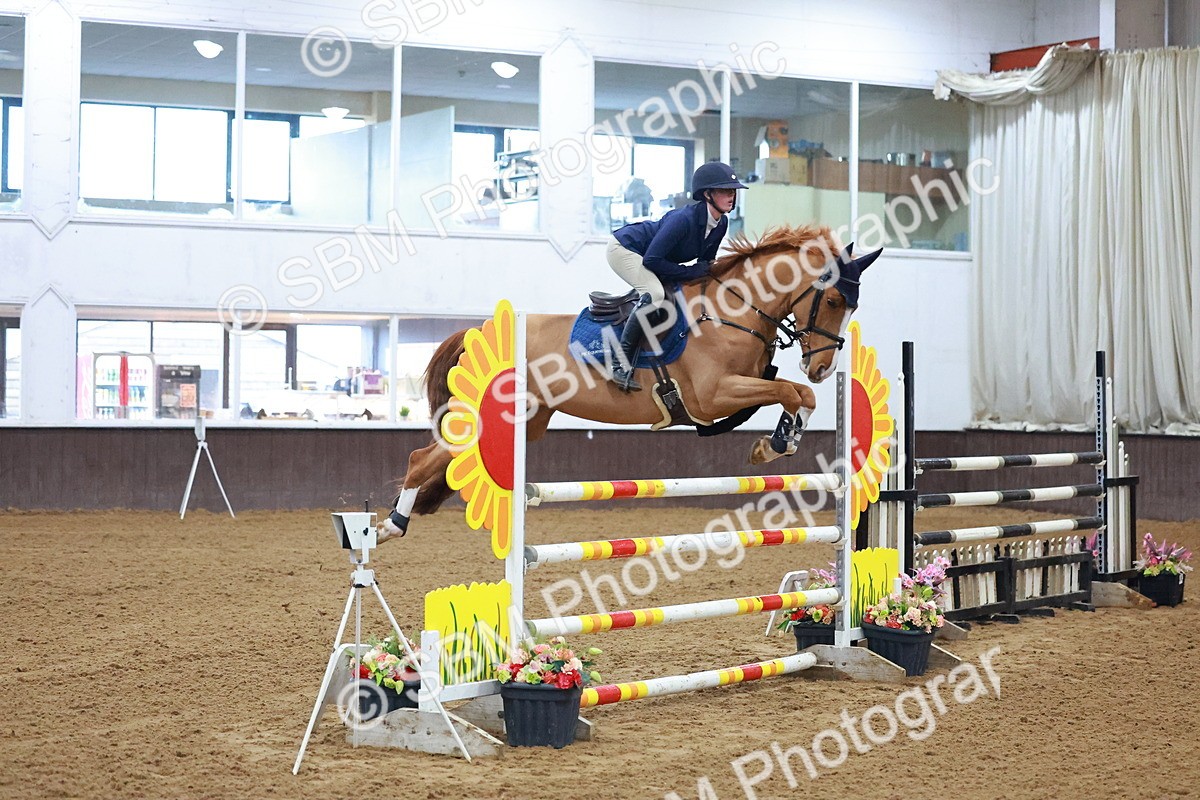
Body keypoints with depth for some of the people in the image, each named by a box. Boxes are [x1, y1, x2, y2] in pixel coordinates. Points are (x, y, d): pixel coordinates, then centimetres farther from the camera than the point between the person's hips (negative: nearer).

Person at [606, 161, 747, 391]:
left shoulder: (721, 224, -8)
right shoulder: (685, 218, -34)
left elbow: (705, 263, 8)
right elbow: (651, 260, -32)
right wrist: (690, 272, -28)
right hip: (624, 248, -10)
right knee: (655, 294, -32)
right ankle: (621, 367, -30)